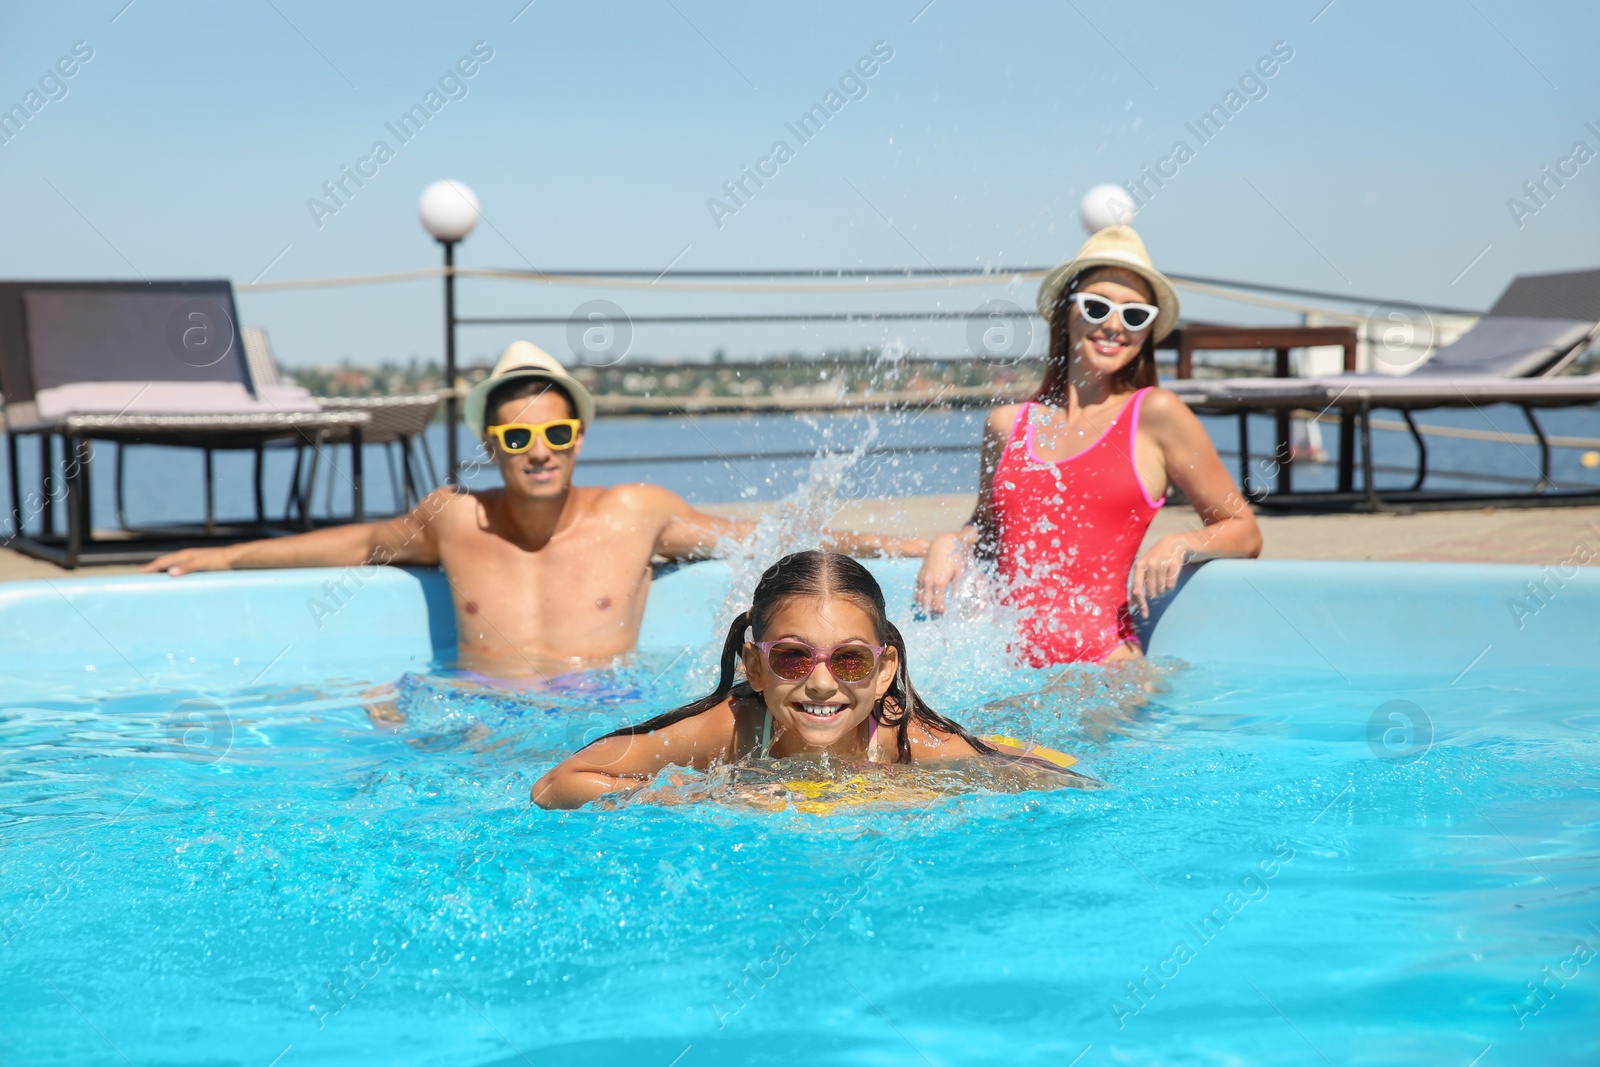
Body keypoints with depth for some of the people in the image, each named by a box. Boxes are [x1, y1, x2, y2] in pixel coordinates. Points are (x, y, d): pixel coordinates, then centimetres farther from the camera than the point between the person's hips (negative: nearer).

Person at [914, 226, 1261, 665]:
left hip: (1099, 660, -2)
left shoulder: (1155, 415, 5)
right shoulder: (1008, 425, 13)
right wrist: (950, 543, 11)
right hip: (1005, 659, 2)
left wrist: (1181, 544, -6)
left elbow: (1244, 533, 12)